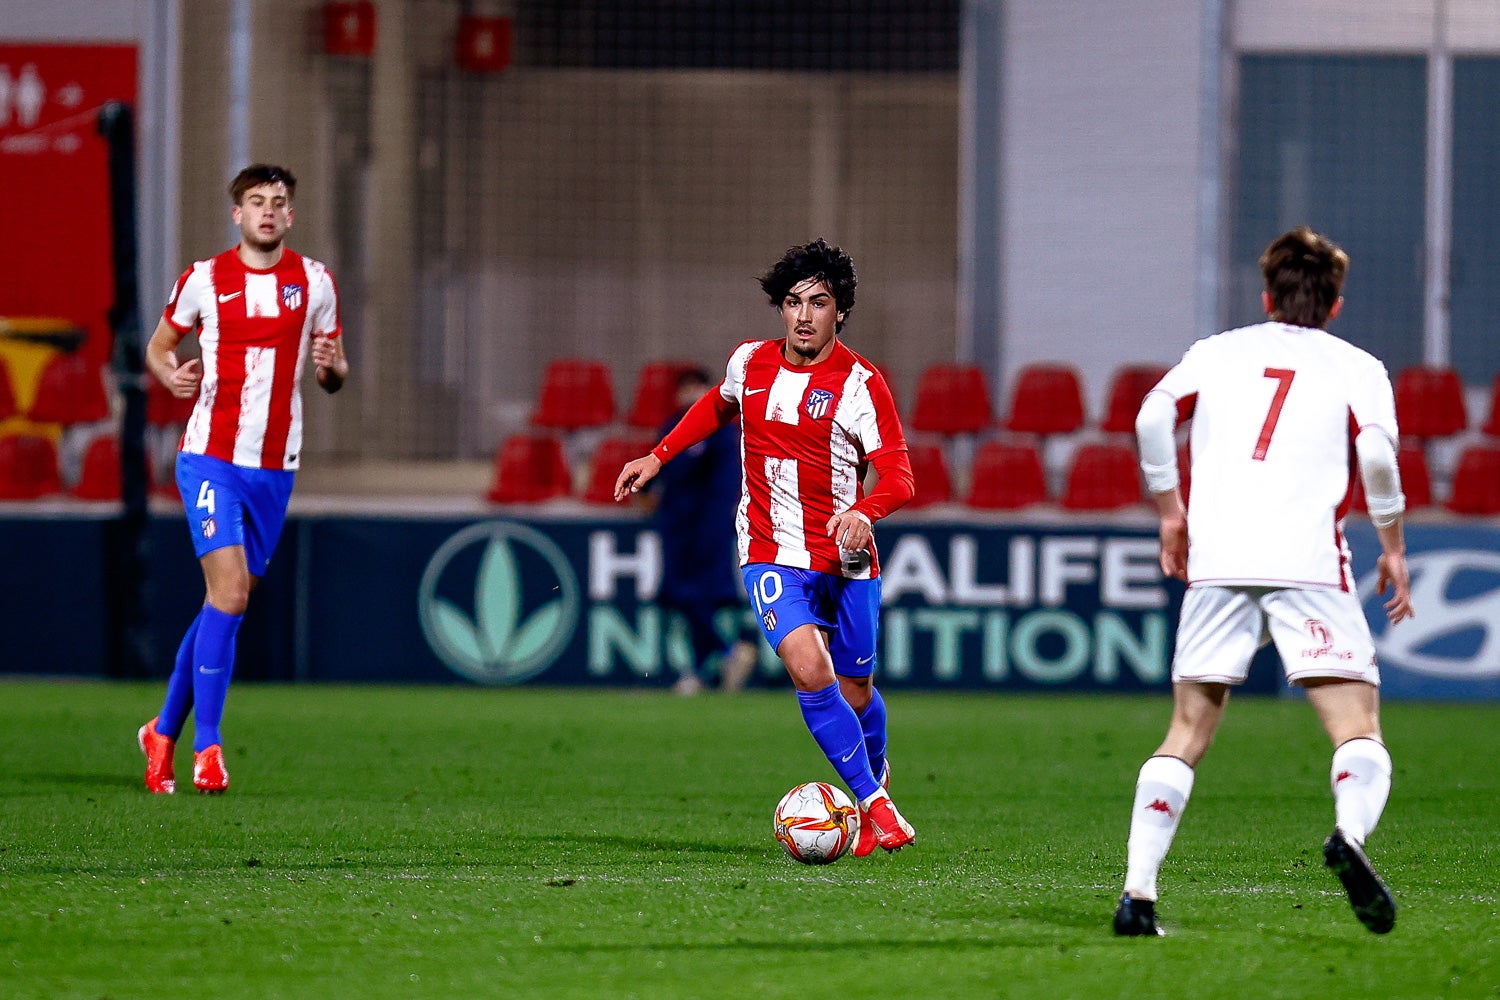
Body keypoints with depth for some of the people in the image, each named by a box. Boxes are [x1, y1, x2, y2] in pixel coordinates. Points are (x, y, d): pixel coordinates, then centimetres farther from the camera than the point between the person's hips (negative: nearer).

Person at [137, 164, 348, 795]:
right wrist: (172, 375, -10)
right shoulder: (203, 280, 0)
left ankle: (165, 731, 25)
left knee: (227, 601, 9)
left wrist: (330, 366, -12)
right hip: (210, 456, -4)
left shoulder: (314, 282, 6)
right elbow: (158, 346, 12)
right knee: (229, 591, -17)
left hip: (276, 467, 4)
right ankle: (207, 746, -12)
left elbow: (335, 375, 12)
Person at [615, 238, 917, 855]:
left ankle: (876, 773, 46)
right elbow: (717, 407, 25)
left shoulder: (860, 384, -11)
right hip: (773, 556, 1)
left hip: (847, 561, -1)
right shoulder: (749, 363, 1)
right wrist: (658, 457, 20)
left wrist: (863, 511, -35)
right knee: (810, 671, -23)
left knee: (854, 692, 11)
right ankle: (876, 805, -16)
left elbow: (898, 477, -15)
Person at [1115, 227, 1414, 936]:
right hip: (1308, 563, -2)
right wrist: (1392, 546, 8)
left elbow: (1153, 417, 6)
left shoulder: (1218, 352, 21)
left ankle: (1137, 892, -1)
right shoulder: (1355, 367, 14)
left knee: (1187, 735, 11)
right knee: (1358, 728, -4)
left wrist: (1170, 511, 17)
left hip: (1215, 561, 2)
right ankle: (1351, 832, -37)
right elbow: (1377, 452, -3)